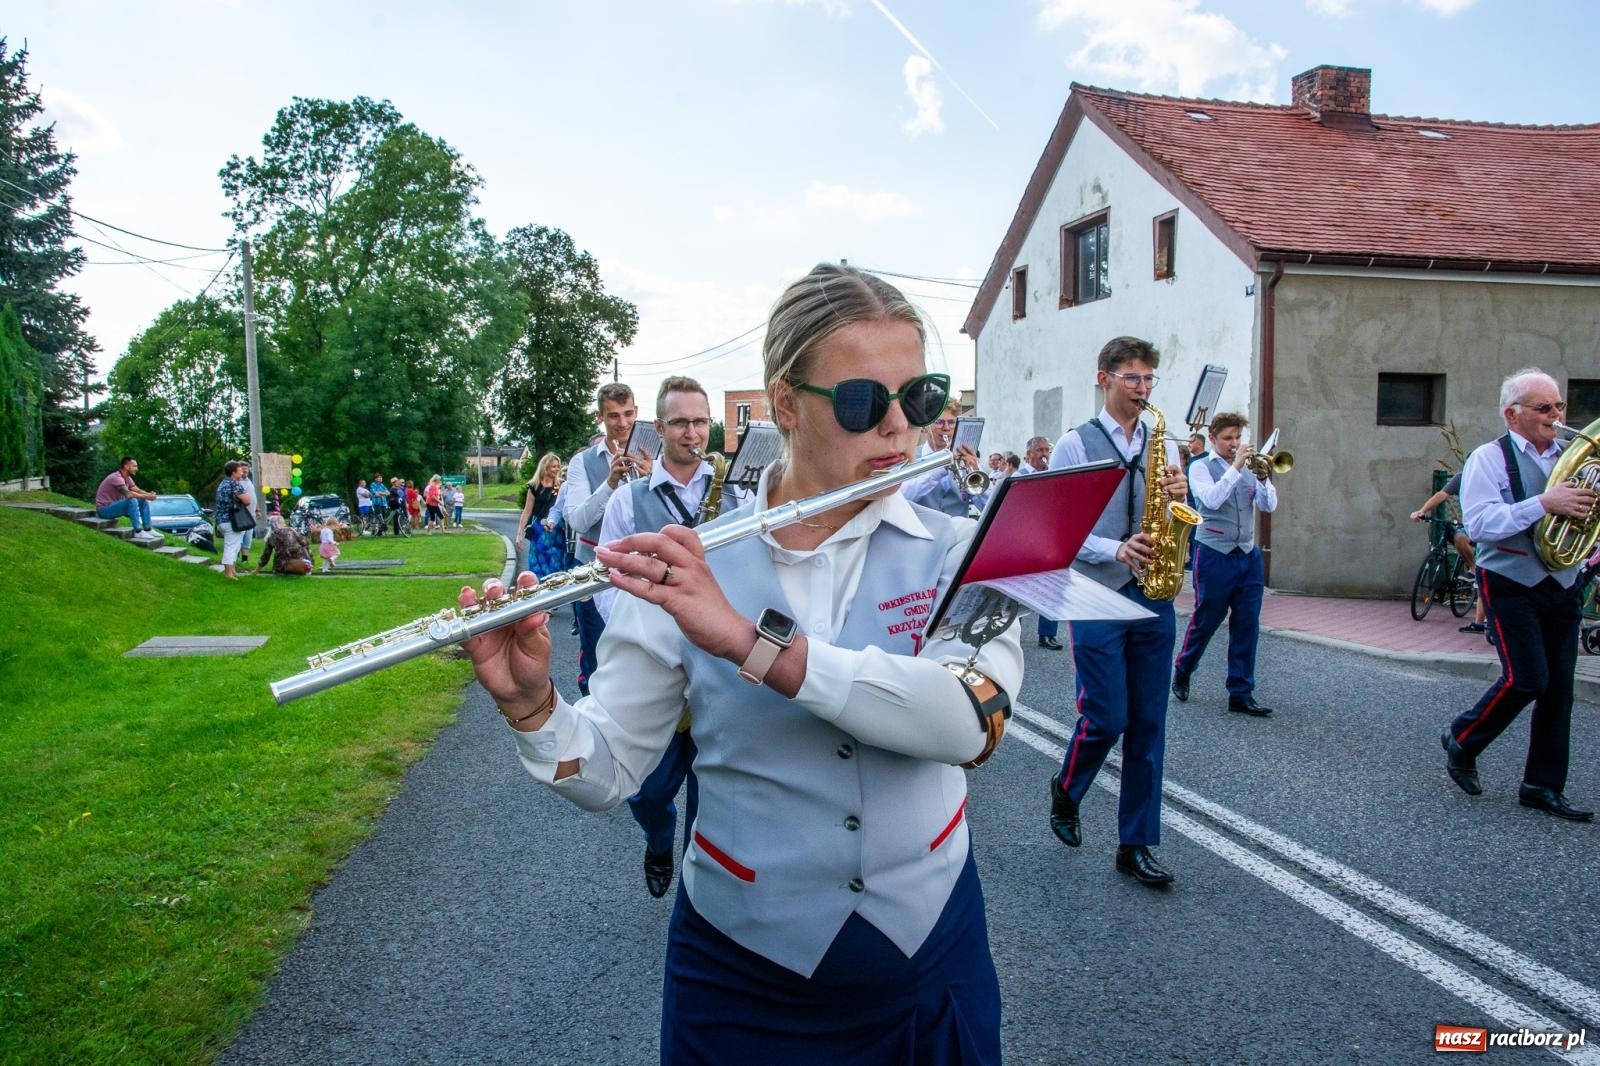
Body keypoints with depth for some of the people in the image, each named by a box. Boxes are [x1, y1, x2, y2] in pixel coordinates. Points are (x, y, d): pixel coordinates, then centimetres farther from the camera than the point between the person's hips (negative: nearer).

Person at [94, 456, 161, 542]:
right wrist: (146, 496, -33)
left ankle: (147, 530, -2)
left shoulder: (127, 478, 7)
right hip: (104, 509, -10)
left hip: (115, 506, 10)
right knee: (132, 501, -31)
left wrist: (149, 494, -22)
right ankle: (138, 532, -30)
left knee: (143, 501, 1)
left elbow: (138, 490, -1)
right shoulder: (117, 478, -24)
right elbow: (128, 494, -37)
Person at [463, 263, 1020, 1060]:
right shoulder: (691, 567, -10)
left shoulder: (957, 551, -9)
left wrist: (750, 642, -35)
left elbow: (970, 719, -27)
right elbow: (606, 774, -7)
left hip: (932, 956, 1)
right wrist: (528, 703, -27)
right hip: (743, 973, 0)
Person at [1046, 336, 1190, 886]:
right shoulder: (1075, 444, -3)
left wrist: (1179, 498, -7)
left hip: (1152, 598, 5)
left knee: (1148, 725, 6)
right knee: (1105, 717, -4)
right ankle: (1065, 790, 28)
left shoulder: (1162, 445, 11)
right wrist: (1117, 550, -21)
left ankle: (1137, 844, 16)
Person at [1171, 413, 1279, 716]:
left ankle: (1241, 694, 9)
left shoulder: (1248, 469, 13)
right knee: (1205, 621, 5)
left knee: (1247, 627, 3)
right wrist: (1236, 467, -19)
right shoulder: (1201, 467, 0)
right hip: (1215, 556, -5)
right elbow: (1211, 499, -19)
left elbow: (1269, 506, 4)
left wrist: (1263, 477, -11)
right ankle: (1182, 673, 29)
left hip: (1248, 556, 5)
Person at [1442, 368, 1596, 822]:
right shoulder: (1488, 459, -5)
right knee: (1526, 678, -12)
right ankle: (1461, 741, 13)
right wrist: (1543, 503, -26)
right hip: (1512, 585, -5)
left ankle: (1543, 786, 16)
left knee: (1558, 686, 6)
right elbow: (1478, 524, -17)